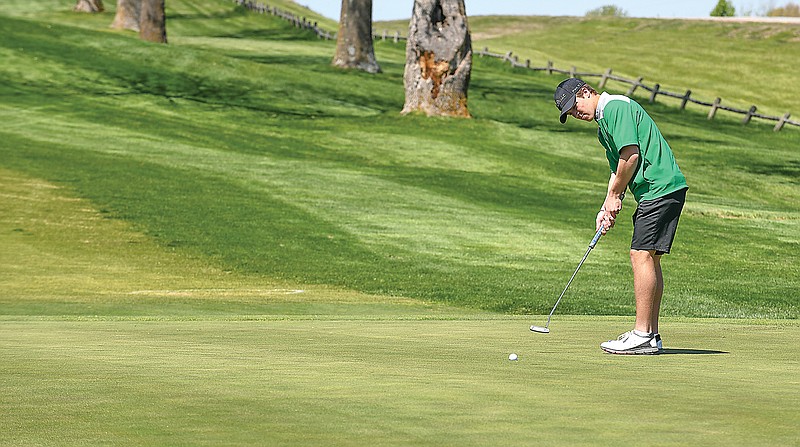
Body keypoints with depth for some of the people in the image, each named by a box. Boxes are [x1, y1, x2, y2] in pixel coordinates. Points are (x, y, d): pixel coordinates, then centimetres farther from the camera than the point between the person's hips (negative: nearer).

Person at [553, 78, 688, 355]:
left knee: (641, 255, -12)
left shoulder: (615, 107, -10)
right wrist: (607, 209, 13)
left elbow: (631, 155, -17)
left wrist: (614, 195, -7)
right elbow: (618, 170, 25)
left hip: (660, 188, -11)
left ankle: (642, 336, -12)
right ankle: (651, 336, 11)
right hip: (656, 191, 11)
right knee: (650, 259, 10)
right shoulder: (603, 126, 22)